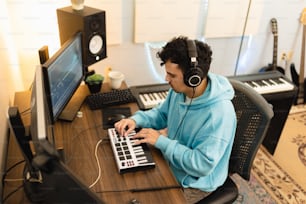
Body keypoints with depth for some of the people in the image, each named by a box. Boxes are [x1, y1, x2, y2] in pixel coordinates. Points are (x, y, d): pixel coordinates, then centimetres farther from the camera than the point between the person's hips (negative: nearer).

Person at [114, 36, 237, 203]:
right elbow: (161, 113, 8)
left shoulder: (219, 113, -34)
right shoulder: (179, 90, -11)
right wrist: (136, 119, -11)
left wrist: (161, 141, -28)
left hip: (195, 182, -6)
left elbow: (203, 165, -33)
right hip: (172, 162, 7)